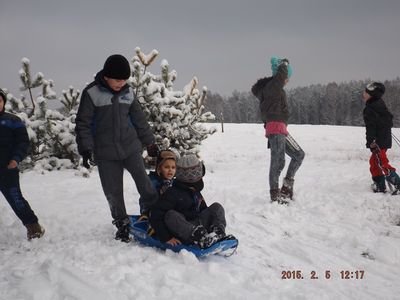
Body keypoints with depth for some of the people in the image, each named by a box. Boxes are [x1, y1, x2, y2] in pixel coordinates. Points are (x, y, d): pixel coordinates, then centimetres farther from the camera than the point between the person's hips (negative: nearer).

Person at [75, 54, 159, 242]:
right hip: (106, 152, -2)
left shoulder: (128, 92, 4)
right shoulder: (92, 93, -9)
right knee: (113, 191, 4)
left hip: (131, 146, 3)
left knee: (143, 181, -2)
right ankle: (122, 224, 20)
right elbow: (83, 123, -6)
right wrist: (85, 149, -13)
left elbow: (139, 119, 13)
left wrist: (150, 142, 15)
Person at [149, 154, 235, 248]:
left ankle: (219, 234, -27)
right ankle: (201, 238, -51)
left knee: (217, 207, 2)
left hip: (198, 227, 7)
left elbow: (203, 210, 31)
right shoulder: (172, 193, -7)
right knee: (171, 215, -34)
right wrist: (166, 238, -21)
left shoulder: (196, 193, 18)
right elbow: (156, 216, -14)